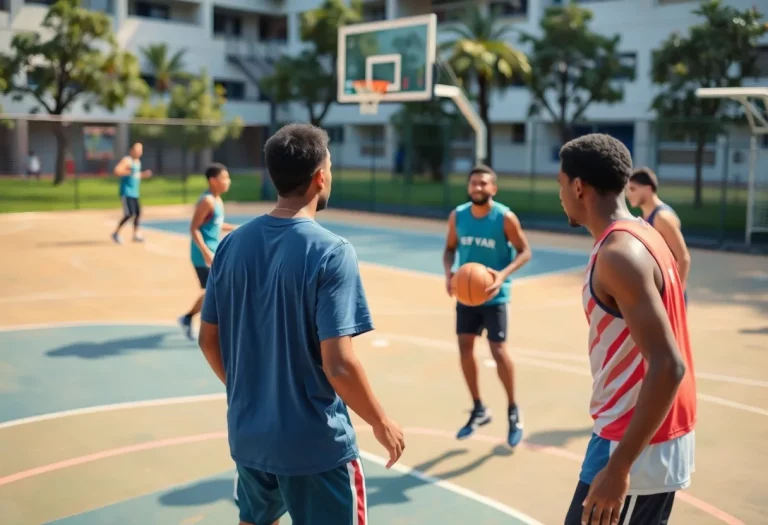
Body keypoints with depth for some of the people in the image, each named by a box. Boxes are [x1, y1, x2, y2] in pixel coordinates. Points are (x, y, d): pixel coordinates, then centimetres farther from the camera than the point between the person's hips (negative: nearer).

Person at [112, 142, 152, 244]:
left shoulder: (138, 161, 17)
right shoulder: (127, 160, -12)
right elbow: (117, 171, -25)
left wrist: (143, 174, 13)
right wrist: (130, 172, -22)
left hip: (134, 193, 9)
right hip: (126, 192, -9)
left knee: (138, 213, 6)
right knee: (129, 214, -13)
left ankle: (137, 235, 13)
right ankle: (116, 233, -1)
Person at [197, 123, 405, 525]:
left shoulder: (233, 243, -1)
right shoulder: (330, 252, -19)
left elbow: (208, 340, 6)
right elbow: (338, 364, -23)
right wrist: (382, 424, -7)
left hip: (248, 433, 6)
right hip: (315, 443, -6)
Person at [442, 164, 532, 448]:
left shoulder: (505, 217, -15)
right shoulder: (457, 216, -2)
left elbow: (525, 251, -9)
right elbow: (450, 248, 9)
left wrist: (503, 275, -25)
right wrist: (448, 272, -12)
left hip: (494, 295, -5)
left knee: (498, 350, -6)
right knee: (465, 347, 6)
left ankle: (513, 411, 16)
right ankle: (479, 409, 24)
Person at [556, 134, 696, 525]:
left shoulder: (618, 253, -22)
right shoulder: (643, 235, 8)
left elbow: (668, 366, -27)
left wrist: (618, 467, -26)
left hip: (638, 445, -10)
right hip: (663, 437, 10)